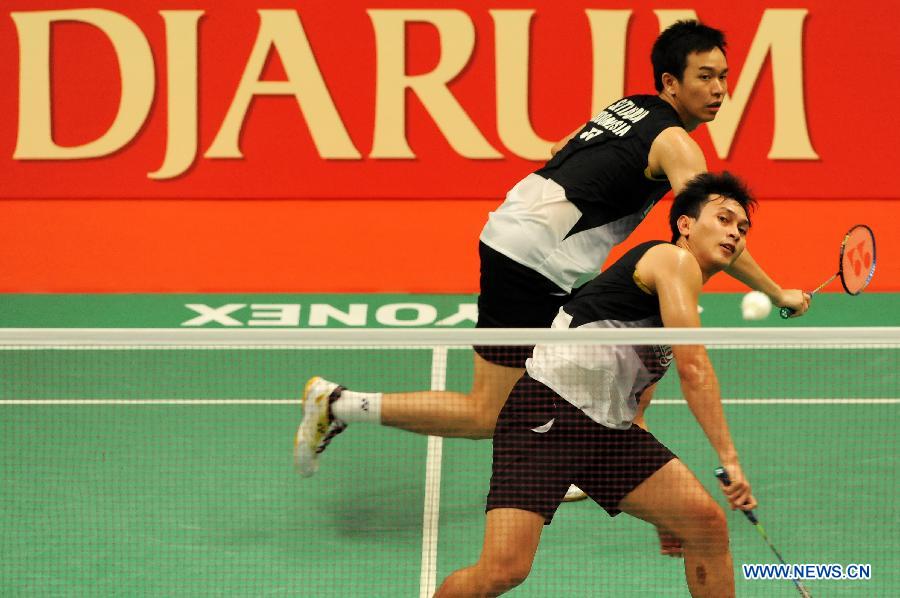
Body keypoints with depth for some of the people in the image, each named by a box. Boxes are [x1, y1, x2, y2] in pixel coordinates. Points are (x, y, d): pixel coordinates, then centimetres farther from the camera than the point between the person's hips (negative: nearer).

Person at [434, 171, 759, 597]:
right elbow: (693, 367, -12)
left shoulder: (678, 307, 26)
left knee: (707, 523, -7)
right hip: (547, 408, -9)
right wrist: (729, 457, -15)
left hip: (608, 428, 9)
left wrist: (661, 508, 27)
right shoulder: (674, 259, -1)